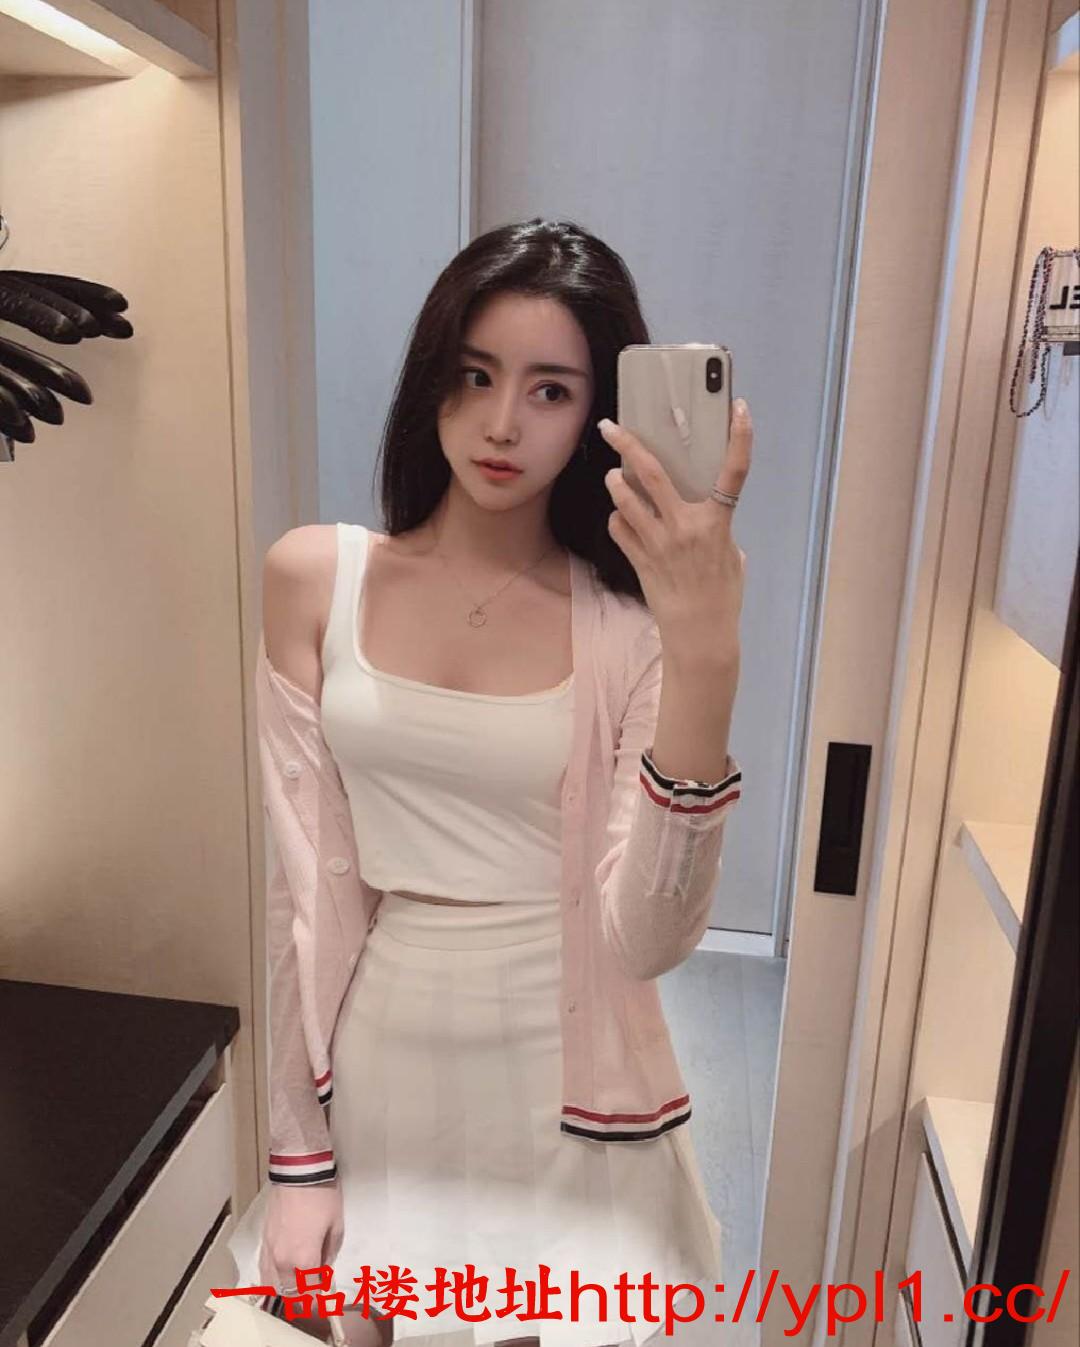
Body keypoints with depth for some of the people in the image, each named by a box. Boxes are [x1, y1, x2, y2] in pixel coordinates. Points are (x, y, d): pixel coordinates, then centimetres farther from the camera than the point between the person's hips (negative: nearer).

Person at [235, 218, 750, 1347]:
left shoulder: (632, 625, -12)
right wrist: (298, 1158, -1)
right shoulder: (315, 577, -7)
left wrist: (705, 661, -34)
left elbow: (645, 938, -22)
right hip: (379, 1058, 2)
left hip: (563, 1077, -1)